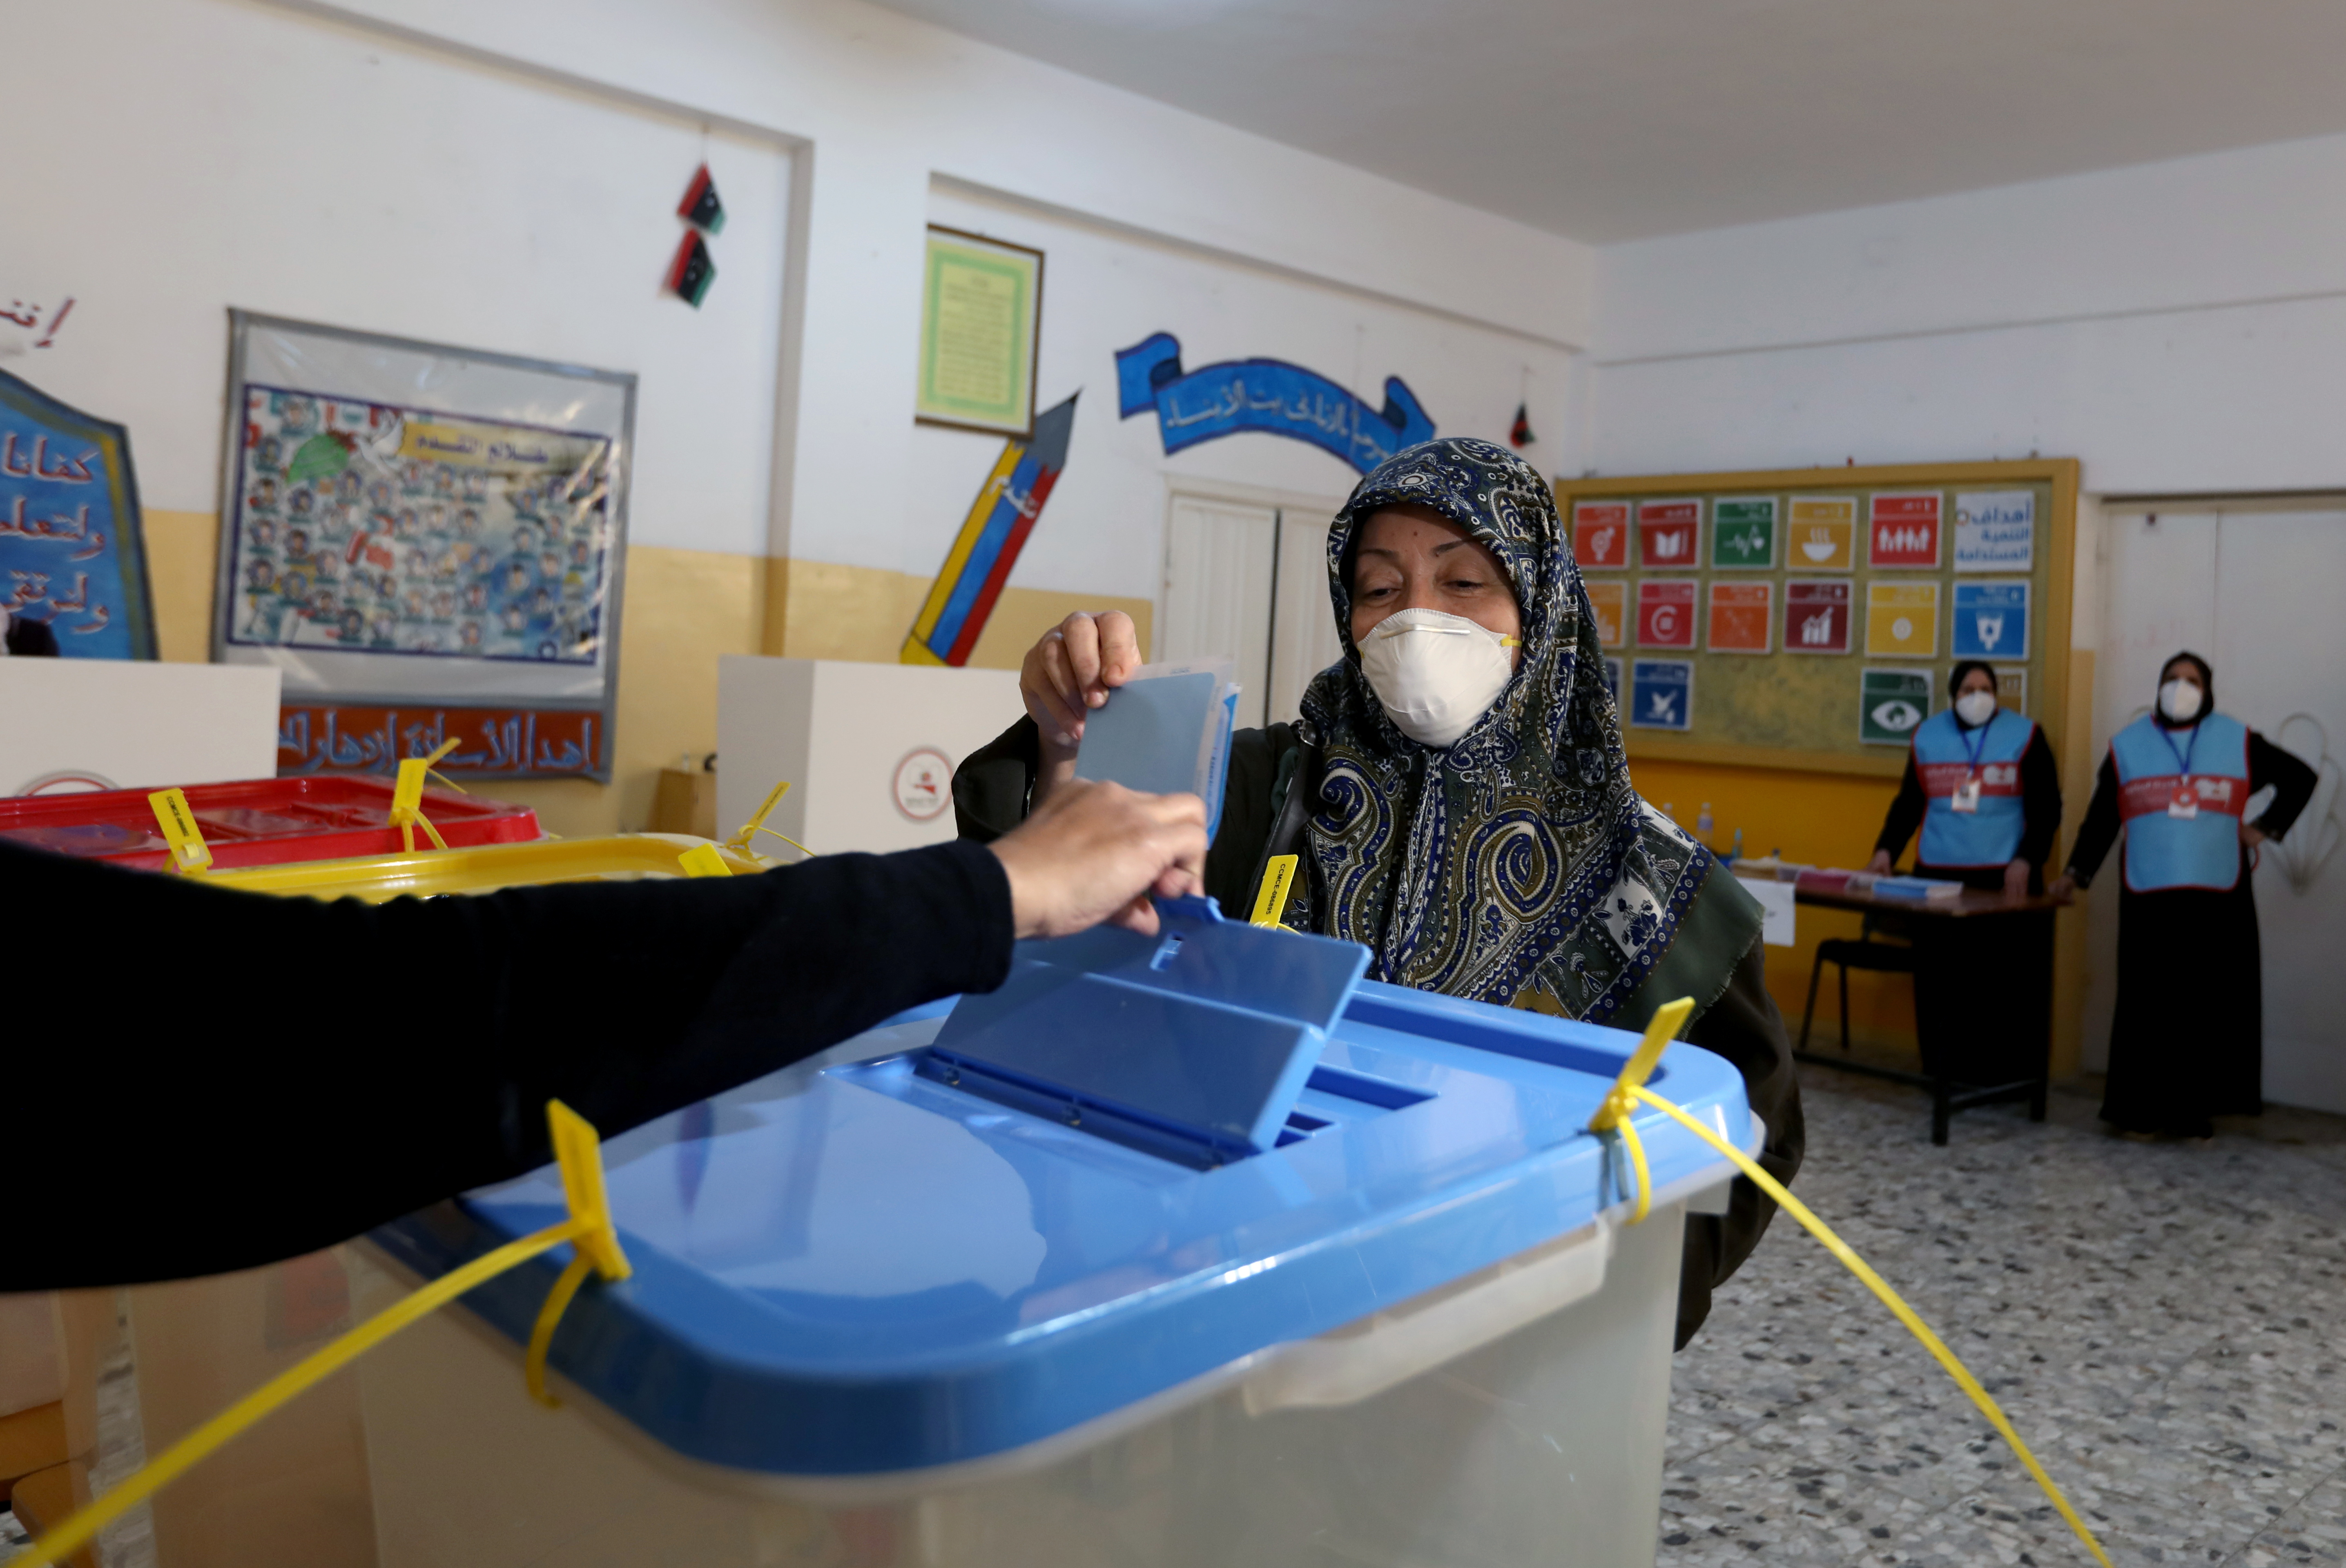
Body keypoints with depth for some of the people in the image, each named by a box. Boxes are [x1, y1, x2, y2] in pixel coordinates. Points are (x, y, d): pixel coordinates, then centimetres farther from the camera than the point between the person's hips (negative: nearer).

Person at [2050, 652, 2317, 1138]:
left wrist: (2267, 828, 7)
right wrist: (2077, 872, 5)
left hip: (2218, 897, 0)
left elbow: (2300, 778, 17)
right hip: (2148, 897, 0)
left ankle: (2196, 1109, 8)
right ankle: (2143, 1109, 4)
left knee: (2212, 1004, -1)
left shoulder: (2238, 742, 8)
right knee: (2148, 1005, -1)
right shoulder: (2128, 744, 10)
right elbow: (2101, 817, 11)